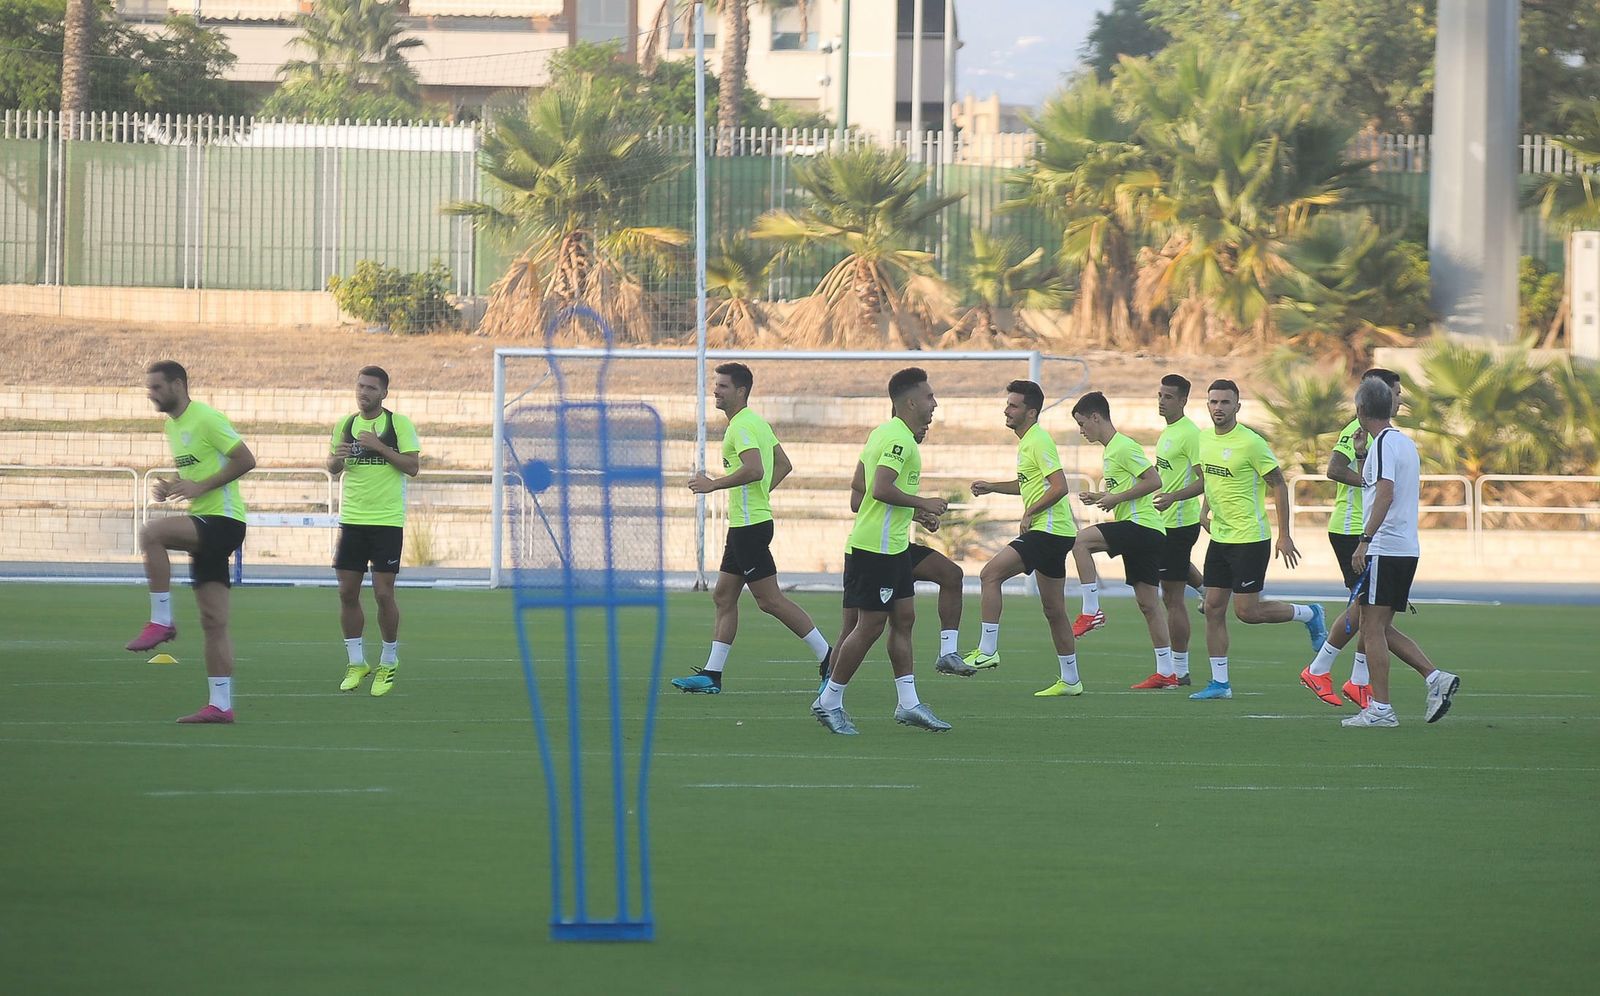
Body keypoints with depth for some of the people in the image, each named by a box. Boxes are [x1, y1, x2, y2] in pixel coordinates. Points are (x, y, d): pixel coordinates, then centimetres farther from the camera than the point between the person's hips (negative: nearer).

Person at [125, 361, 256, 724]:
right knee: (213, 622, 6)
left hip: (224, 520, -9)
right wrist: (172, 488, 7)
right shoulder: (172, 425, 17)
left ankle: (161, 621, -21)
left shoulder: (206, 419, -11)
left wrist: (200, 487, -19)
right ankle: (220, 705, 5)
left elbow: (245, 460, -16)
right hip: (205, 526, 9)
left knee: (151, 533, -29)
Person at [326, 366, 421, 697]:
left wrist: (380, 447, -18)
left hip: (387, 521, -4)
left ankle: (388, 663, 10)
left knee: (383, 593, -6)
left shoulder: (399, 424, -3)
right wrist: (337, 458, -8)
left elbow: (413, 466, -9)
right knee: (347, 592, 2)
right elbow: (332, 468, 15)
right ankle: (356, 663, 14)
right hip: (351, 518, 4)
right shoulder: (345, 424, 10)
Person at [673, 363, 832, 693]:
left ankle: (828, 657, -6)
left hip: (750, 526, -11)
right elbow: (783, 465, 22)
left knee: (769, 599, -8)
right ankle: (711, 675, 11)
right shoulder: (757, 423, 16)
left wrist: (713, 484, -20)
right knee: (723, 597, 10)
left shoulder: (742, 426, -15)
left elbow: (754, 469, -29)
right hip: (743, 524, 11)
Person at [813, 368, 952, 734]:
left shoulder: (886, 433, 14)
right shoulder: (899, 439, -17)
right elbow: (882, 488, -27)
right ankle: (829, 702, 3)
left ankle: (908, 703, 12)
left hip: (893, 546, 11)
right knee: (870, 626, -5)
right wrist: (922, 503, -16)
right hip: (876, 549, -11)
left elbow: (861, 481, 19)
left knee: (903, 619, 10)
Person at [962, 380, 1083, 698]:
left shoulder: (1039, 441, -14)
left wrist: (1030, 513, -15)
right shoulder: (1027, 441, 17)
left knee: (991, 573, -15)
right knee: (1053, 609, 13)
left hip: (1048, 529, -11)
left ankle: (987, 650, -16)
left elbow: (1059, 487, -21)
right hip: (1049, 532, 11)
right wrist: (992, 487, 22)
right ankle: (1070, 680, 18)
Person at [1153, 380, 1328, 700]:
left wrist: (1284, 536, -14)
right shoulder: (1205, 439, 7)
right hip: (1219, 538, 7)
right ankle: (1219, 682, 10)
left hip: (1250, 539, -7)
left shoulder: (1251, 443, -16)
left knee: (1247, 611, -6)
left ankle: (1309, 615, 18)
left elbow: (1279, 484, -11)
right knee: (1214, 608, 4)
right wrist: (1174, 496, 12)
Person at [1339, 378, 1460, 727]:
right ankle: (1436, 678, 4)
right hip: (1408, 549, 9)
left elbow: (1385, 492, -24)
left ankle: (1380, 708, -5)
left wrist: (1365, 539, -28)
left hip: (1384, 550, -9)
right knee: (1381, 629, 14)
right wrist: (1362, 455, 29)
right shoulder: (1406, 443, 16)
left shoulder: (1383, 443, -12)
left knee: (1373, 627, -5)